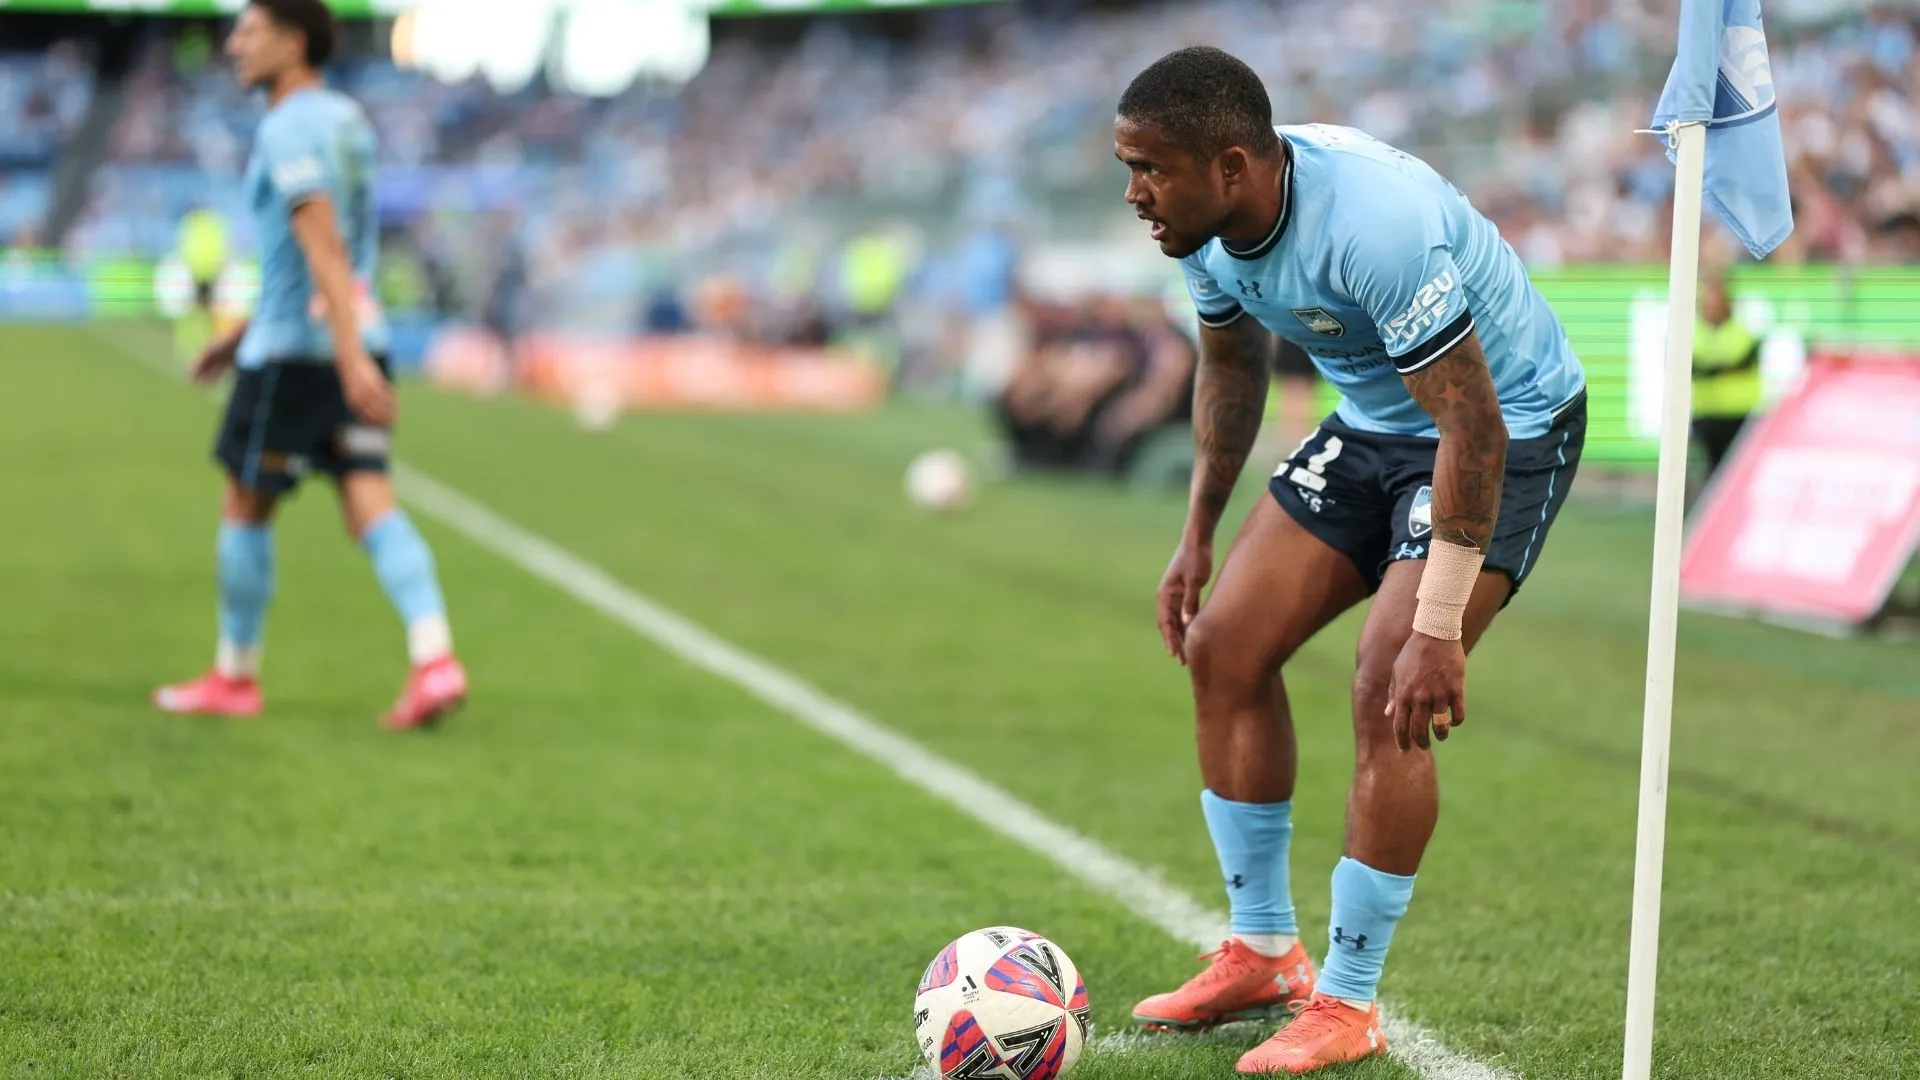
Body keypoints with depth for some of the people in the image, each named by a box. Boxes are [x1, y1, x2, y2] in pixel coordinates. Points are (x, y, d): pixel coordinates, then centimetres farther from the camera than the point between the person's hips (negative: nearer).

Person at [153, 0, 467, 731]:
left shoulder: (288, 129, -13)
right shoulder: (347, 120, 15)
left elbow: (323, 247, -24)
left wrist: (351, 357, -31)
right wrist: (244, 334, 29)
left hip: (294, 352, -8)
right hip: (356, 340, 8)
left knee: (245, 509, 7)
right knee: (371, 508, -1)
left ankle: (234, 679, 18)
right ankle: (434, 661, -17)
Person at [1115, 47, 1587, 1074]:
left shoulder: (1373, 226, -36)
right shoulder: (1207, 226, -10)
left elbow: (1472, 427, -34)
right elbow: (1231, 363, 12)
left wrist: (1437, 629, -34)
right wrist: (1198, 536, 12)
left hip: (1509, 428, -8)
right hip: (1372, 424, 8)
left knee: (1389, 693, -19)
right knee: (1222, 646, 0)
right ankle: (1262, 952, 14)